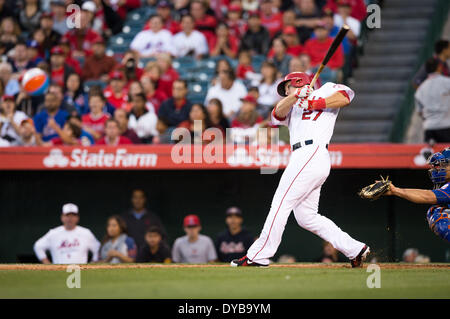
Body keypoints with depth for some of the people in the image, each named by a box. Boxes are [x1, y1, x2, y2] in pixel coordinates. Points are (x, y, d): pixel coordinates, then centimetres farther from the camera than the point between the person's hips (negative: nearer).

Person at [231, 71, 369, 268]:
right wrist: (296, 96, -7)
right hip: (301, 157, 8)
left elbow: (346, 96, -5)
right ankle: (354, 250, 6)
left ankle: (258, 256, -11)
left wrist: (316, 104, -8)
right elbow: (277, 114, 9)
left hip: (313, 153, -8)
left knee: (281, 203, -10)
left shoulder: (325, 91, 13)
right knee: (305, 217, 3)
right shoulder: (293, 109, 31)